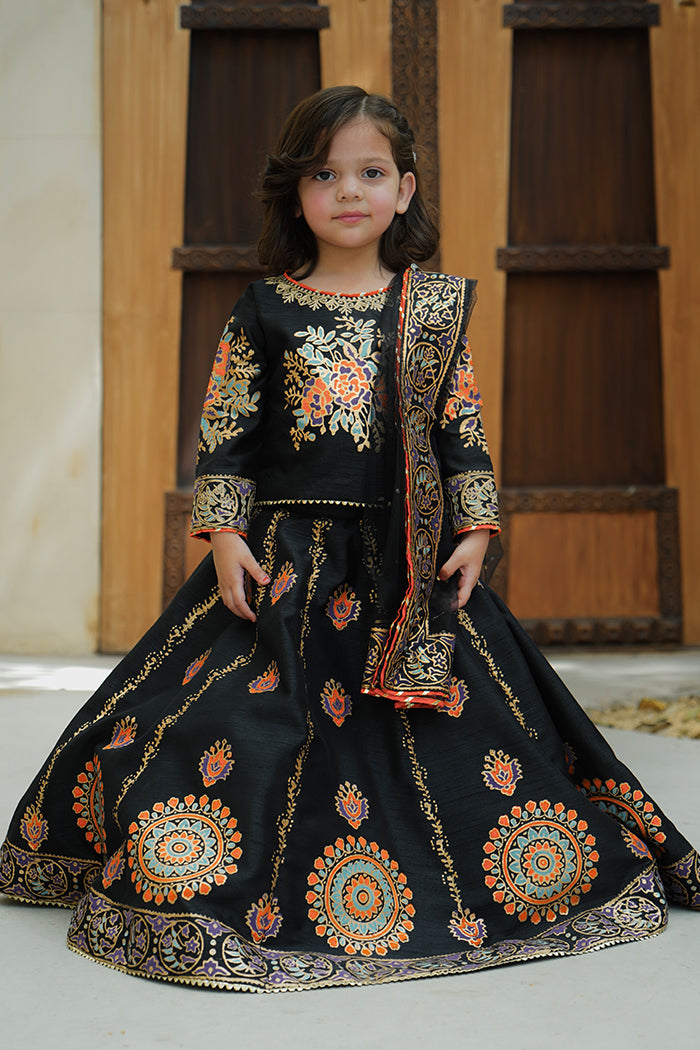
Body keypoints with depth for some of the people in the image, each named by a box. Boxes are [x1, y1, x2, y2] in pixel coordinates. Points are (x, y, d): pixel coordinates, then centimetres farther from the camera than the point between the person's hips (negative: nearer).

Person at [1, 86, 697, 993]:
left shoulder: (434, 308, 7)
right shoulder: (264, 310, 3)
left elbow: (463, 428, 9)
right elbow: (223, 428, 3)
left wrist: (474, 529, 0)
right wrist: (224, 533, -6)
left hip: (410, 562, 1)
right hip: (280, 556, -1)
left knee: (471, 717, 0)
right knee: (228, 719, -7)